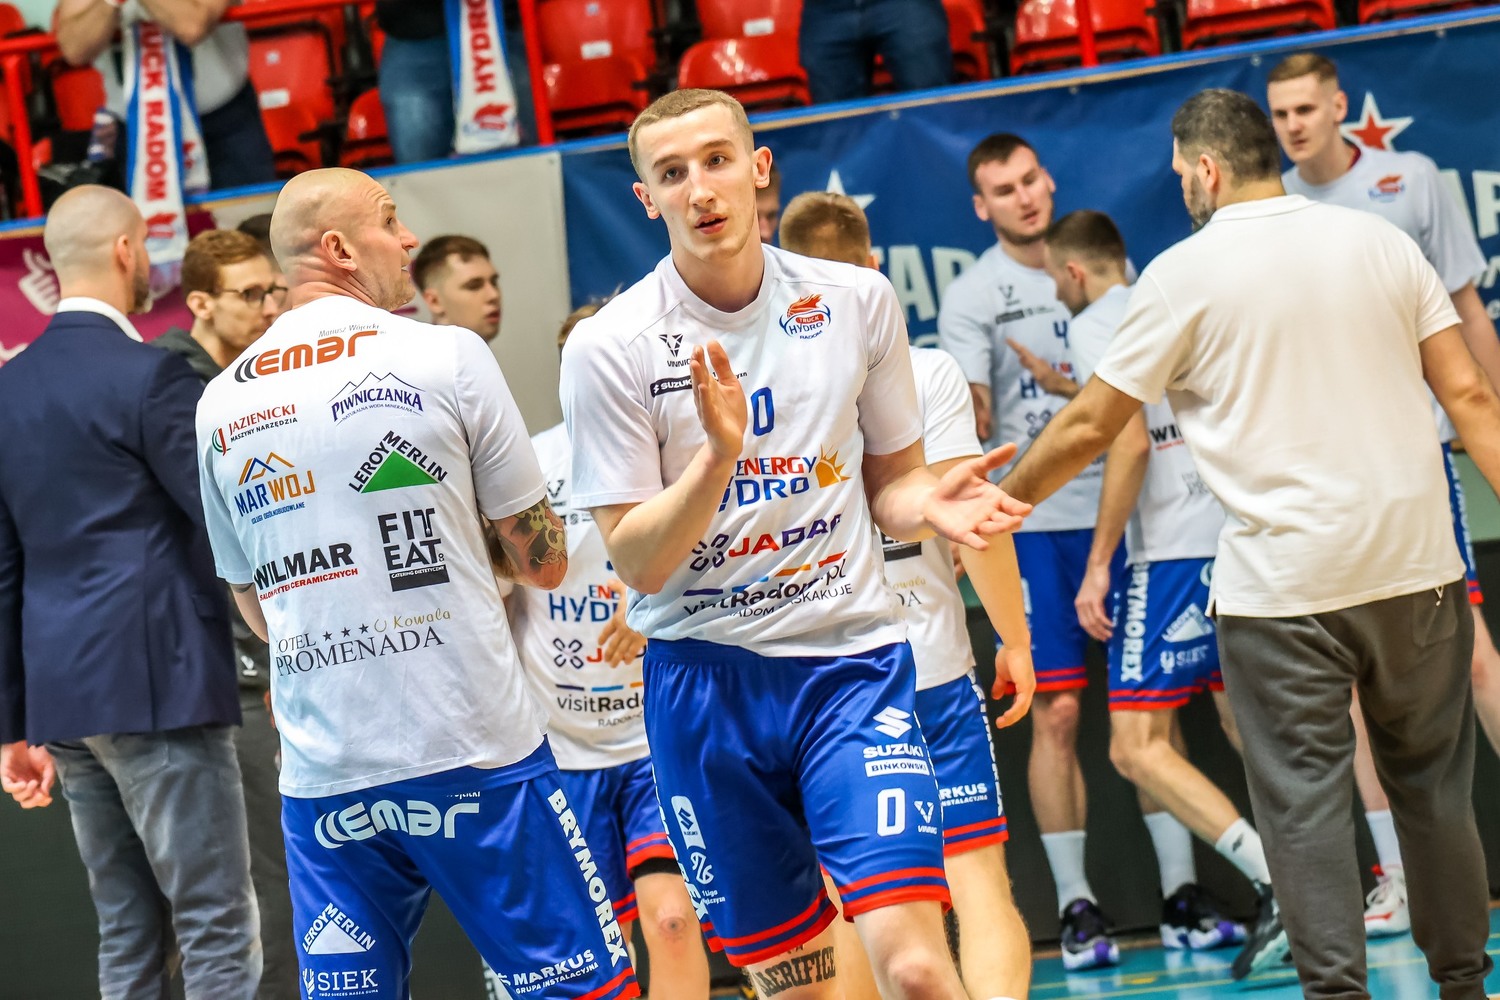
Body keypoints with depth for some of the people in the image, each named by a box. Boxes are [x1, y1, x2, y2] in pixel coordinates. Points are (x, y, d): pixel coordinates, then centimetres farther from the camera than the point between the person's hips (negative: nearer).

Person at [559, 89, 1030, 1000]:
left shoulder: (858, 301, 1)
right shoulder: (610, 347, -6)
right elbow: (636, 561, -8)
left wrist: (930, 504, -10)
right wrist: (718, 455, -24)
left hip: (851, 658, 0)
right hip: (706, 677, 0)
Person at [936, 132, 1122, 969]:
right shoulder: (972, 297, 0)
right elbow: (969, 416, -9)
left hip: (1120, 507, 3)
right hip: (1033, 520, -3)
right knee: (1057, 715, -5)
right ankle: (1077, 904, 2)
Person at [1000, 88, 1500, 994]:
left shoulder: (1187, 274, -4)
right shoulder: (1382, 241, 6)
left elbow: (1091, 426, 1)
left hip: (1282, 583, -4)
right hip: (1417, 566, 4)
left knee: (1305, 796, 0)